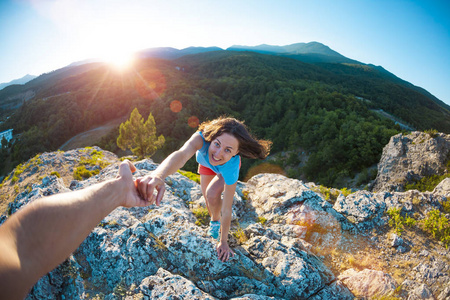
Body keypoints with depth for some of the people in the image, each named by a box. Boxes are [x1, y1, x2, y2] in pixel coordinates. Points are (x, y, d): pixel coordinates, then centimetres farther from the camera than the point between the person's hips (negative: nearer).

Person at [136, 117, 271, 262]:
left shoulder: (231, 168, -44)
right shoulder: (203, 138, -45)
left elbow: (227, 209, -34)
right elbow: (182, 154, -67)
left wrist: (223, 242, -24)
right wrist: (158, 175, -88)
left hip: (225, 169, -2)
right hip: (205, 162, 2)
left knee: (212, 194, -25)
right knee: (207, 196, 9)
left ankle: (216, 222, 7)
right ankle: (214, 222, 41)